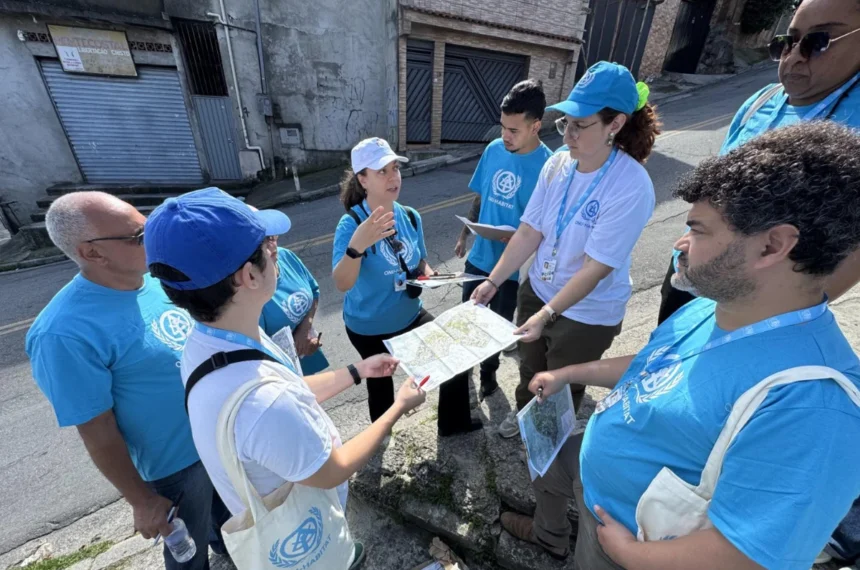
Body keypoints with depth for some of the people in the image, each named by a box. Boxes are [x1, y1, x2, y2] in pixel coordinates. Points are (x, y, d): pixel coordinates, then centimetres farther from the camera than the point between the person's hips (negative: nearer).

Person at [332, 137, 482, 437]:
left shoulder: (410, 216, -6)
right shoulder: (351, 224, -23)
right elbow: (342, 284, -36)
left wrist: (426, 272, -14)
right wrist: (357, 245, -53)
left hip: (410, 315, 5)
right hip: (369, 327, -5)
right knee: (381, 381, 18)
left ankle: (455, 421, 39)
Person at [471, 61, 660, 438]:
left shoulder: (631, 187, -26)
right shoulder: (557, 164, -10)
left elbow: (596, 267, -27)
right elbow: (529, 231, -7)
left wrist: (548, 314, -28)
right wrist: (494, 281, -10)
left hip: (588, 314, -5)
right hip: (537, 291, 5)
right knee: (529, 367, 27)